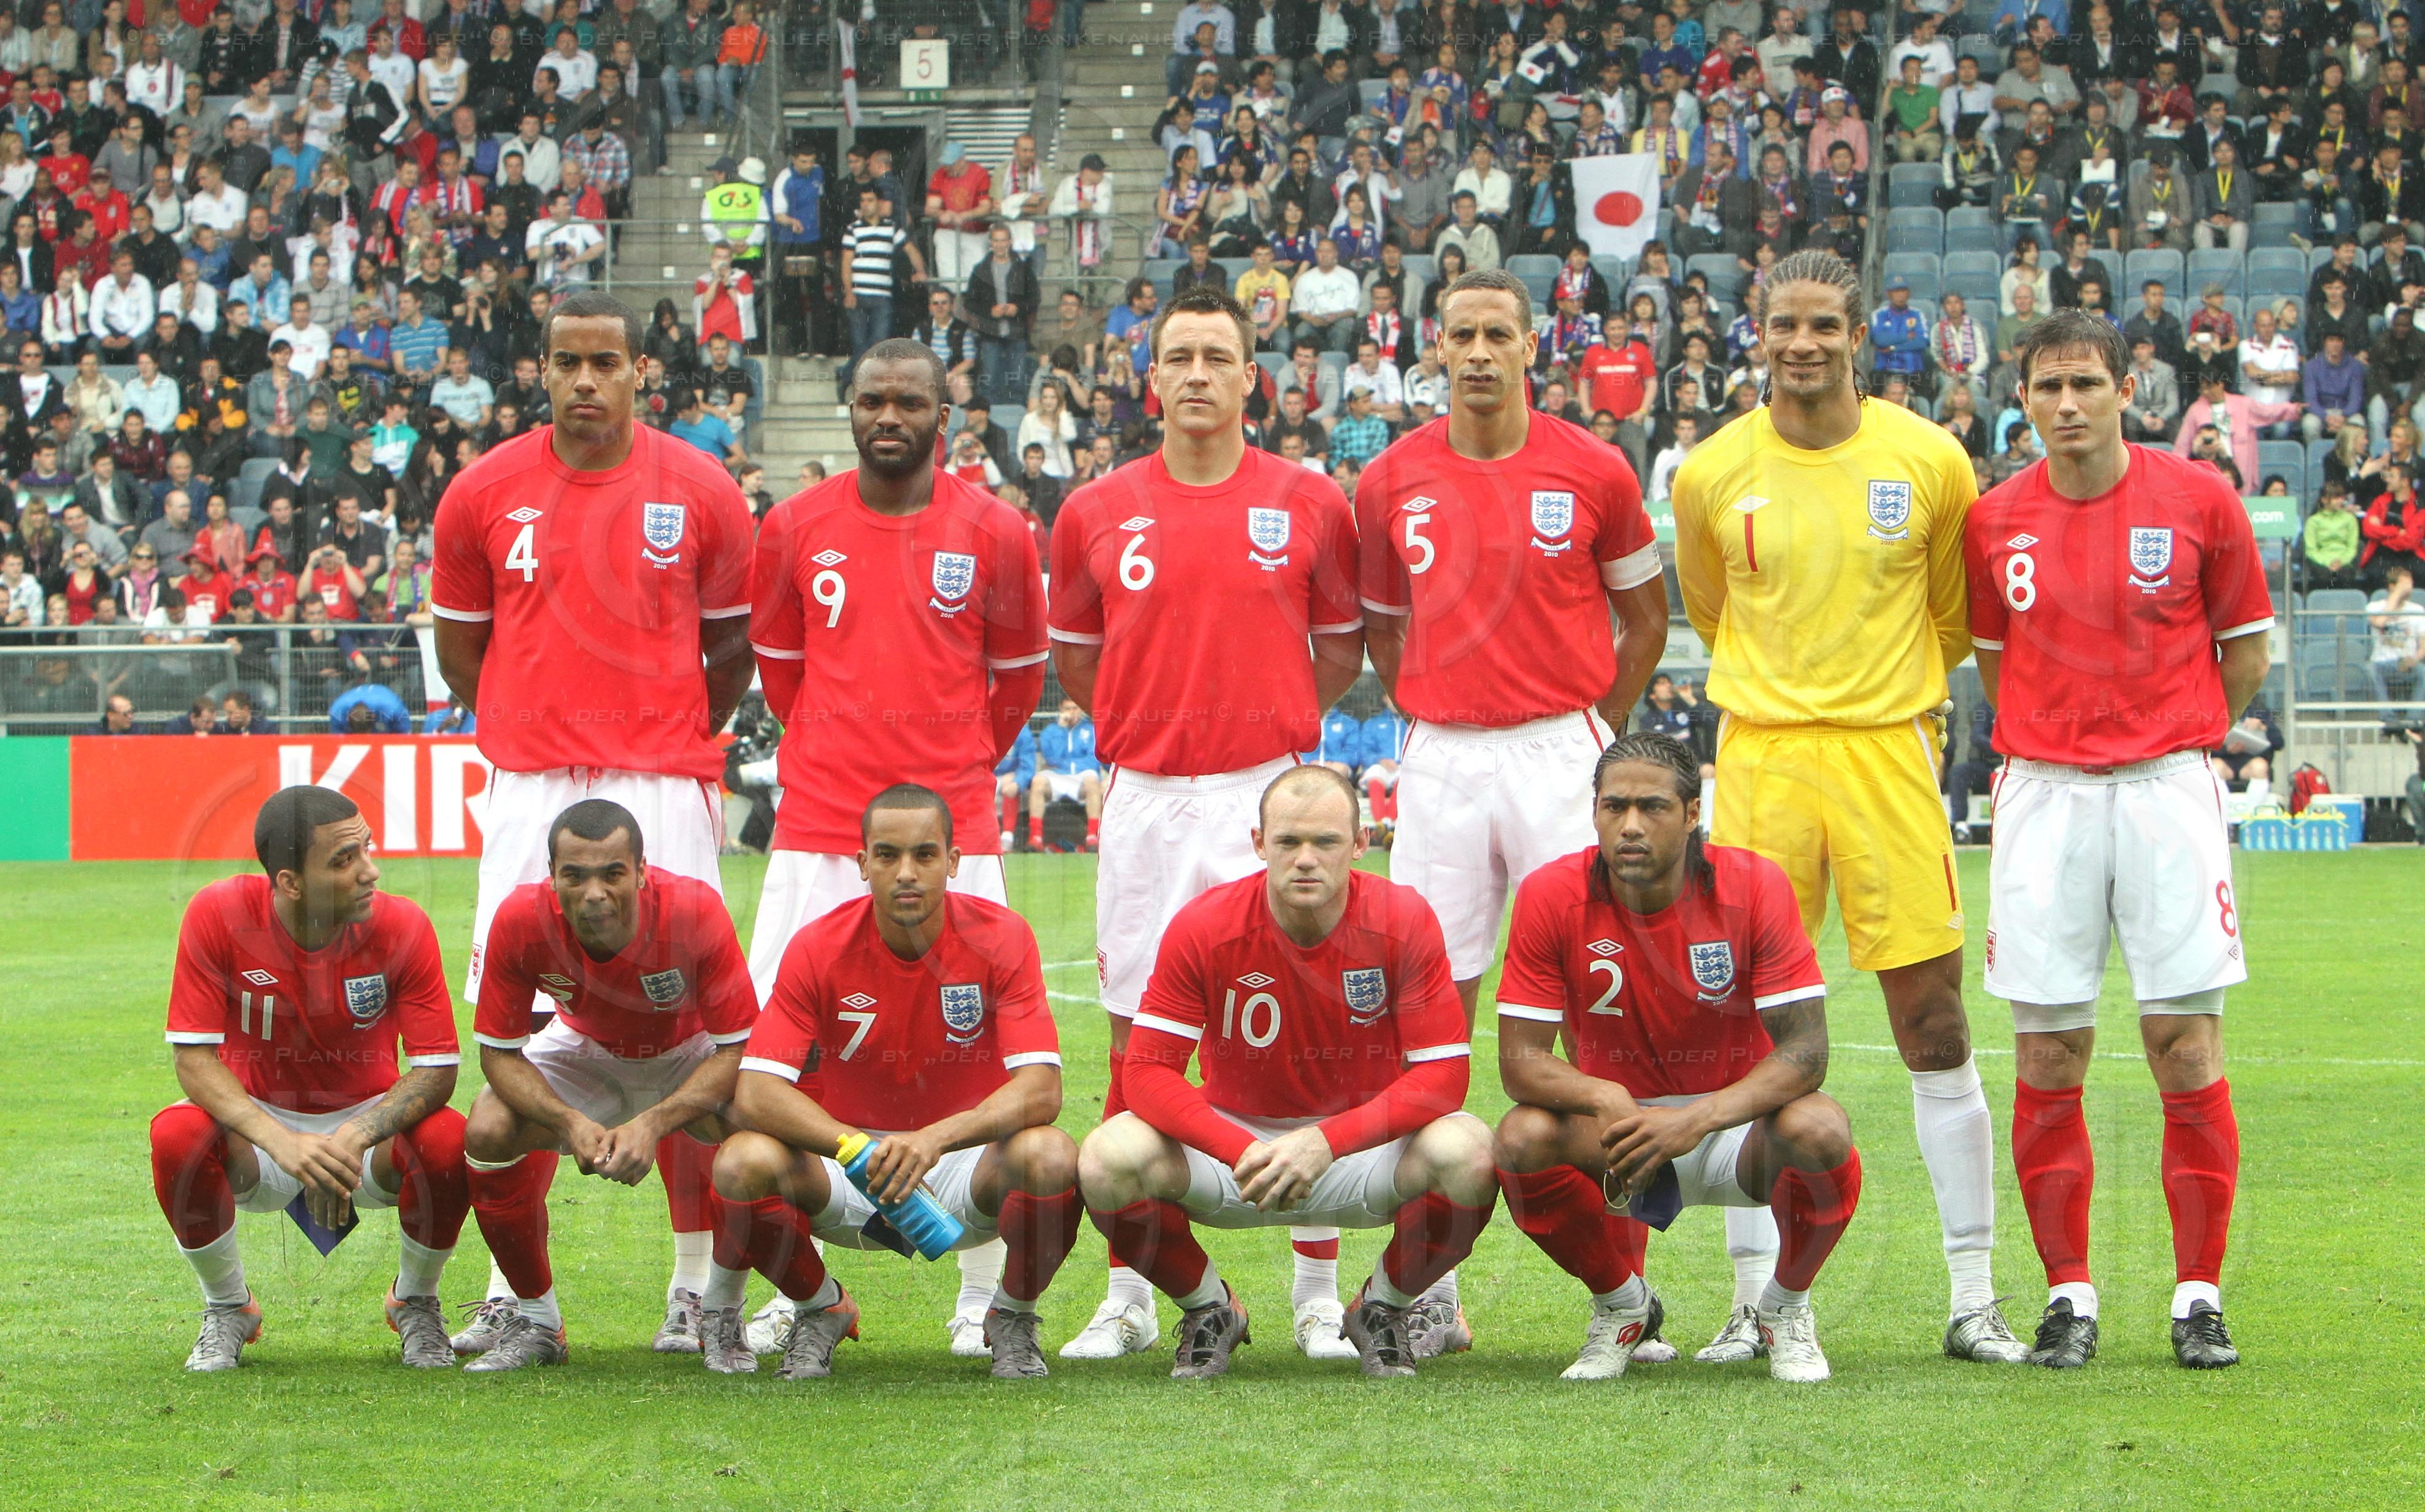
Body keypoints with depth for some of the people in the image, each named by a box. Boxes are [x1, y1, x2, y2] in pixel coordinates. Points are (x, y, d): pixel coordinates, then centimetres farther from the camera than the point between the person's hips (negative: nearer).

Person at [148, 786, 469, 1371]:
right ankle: (227, 1310, -3)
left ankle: (416, 1303, 2)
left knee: (448, 1140, -31)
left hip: (367, 1120, 0)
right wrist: (281, 1142, -39)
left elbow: (437, 1069, -19)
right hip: (259, 1122, 0)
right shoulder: (218, 916, -20)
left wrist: (353, 1138, -38)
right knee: (176, 1134, -33)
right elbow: (195, 1059, -21)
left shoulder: (403, 927, -19)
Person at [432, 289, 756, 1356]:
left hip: (664, 785, -1)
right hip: (530, 787, 1)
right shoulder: (486, 493, 4)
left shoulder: (699, 492, 2)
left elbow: (732, 646, 13)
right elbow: (458, 645, 16)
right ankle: (514, 1286, 5)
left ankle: (698, 1282, 3)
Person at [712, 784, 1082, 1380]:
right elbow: (756, 1093, -20)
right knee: (744, 1162, -29)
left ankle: (1012, 1318, 0)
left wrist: (935, 1139, -39)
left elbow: (1041, 1090, -21)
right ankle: (821, 1309, 4)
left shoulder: (1001, 938, -12)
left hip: (965, 1163, -1)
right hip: (849, 1174, 1)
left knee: (1050, 1157, -33)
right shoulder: (820, 948, -11)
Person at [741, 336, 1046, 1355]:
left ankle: (983, 1297, 8)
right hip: (817, 835, 1)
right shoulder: (796, 529, 4)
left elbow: (1020, 676, 13)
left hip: (955, 828, -1)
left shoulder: (992, 534, 0)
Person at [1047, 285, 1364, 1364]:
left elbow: (1345, 640, 14)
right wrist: (1147, 720, 9)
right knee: (1136, 1043, 3)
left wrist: (1278, 717, 5)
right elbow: (1070, 653, 17)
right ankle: (1127, 1298, 10)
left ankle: (1319, 1295, 3)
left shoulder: (1309, 504, 2)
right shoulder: (1096, 514, 5)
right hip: (1144, 799, 2)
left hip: (1270, 795, -1)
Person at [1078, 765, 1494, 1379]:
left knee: (1467, 1154, -32)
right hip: (1232, 1135, 0)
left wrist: (1325, 1143, -32)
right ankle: (1208, 1308, 3)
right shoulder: (1204, 927, -16)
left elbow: (1442, 1075, -19)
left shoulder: (1403, 920, -16)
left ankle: (1385, 1307, 0)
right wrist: (1243, 1152, -35)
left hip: (1366, 1142, 0)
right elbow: (1147, 1070, -18)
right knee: (1109, 1159, -29)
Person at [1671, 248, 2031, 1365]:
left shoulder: (1929, 462, 0)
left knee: (1935, 1028, -2)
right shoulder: (1712, 475, 2)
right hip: (1761, 757, 1)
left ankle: (1973, 1301, 5)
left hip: (1887, 751, -1)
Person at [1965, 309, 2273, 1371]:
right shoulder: (1994, 522, 4)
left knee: (2186, 1045, -4)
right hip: (2042, 796, 2)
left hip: (2167, 793, -2)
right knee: (2047, 1054, 0)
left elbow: (2247, 650, 8)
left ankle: (2199, 1296, 3)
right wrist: (2054, 743, 11)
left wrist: (2171, 743, 8)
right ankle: (2068, 1295, 9)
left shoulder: (2198, 500, -1)